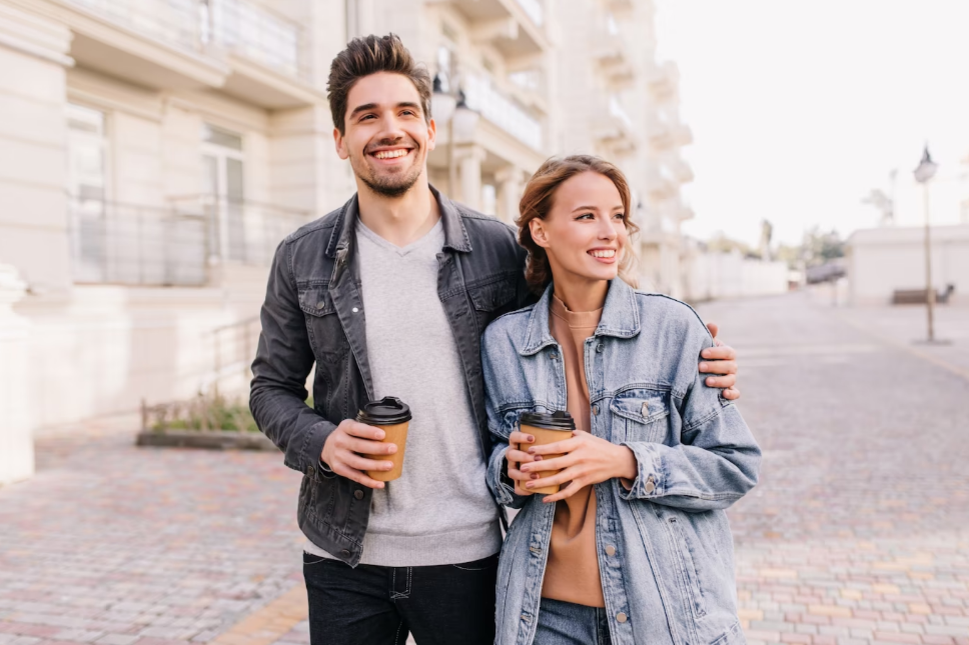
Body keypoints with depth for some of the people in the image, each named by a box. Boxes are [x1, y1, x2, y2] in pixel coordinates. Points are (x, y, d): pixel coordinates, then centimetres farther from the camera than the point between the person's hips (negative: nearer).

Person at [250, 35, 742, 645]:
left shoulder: (498, 247, -2)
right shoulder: (302, 259, 0)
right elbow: (272, 387, 8)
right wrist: (321, 441, -13)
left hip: (465, 554, 0)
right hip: (346, 556, 1)